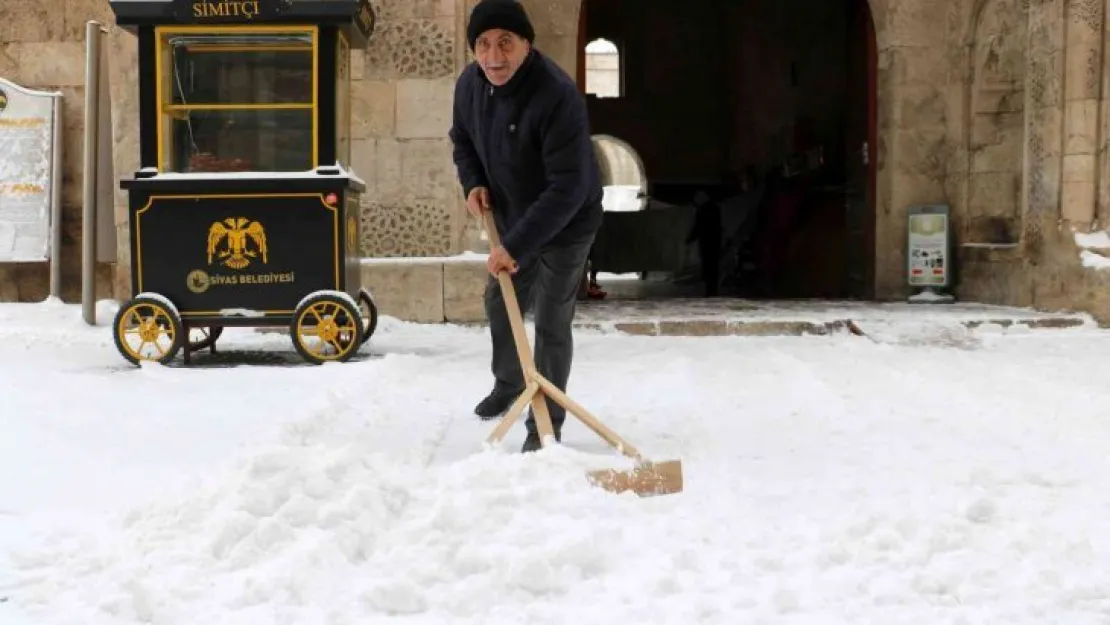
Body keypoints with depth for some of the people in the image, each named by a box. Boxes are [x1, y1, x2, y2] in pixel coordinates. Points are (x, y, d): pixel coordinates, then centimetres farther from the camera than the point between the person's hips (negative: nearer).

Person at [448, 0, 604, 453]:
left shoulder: (557, 96, -36)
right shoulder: (469, 84, -13)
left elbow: (567, 190, -37)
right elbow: (462, 139, 10)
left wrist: (516, 245, -39)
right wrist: (472, 182, -9)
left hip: (565, 224, -7)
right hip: (511, 216, 7)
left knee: (551, 323, -4)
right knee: (499, 302, 22)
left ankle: (546, 425, 10)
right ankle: (507, 383, 48)